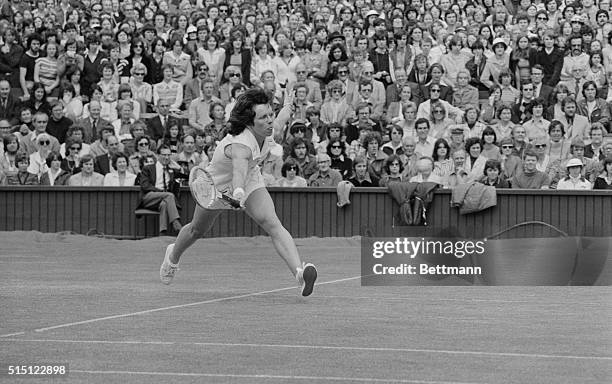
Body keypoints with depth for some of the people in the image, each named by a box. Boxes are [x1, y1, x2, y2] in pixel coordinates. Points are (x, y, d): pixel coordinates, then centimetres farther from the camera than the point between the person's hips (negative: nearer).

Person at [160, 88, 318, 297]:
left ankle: (299, 271, -40)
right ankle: (173, 255, 57)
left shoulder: (269, 130, -22)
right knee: (198, 230, 22)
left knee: (272, 223, -23)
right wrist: (238, 193, -84)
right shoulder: (240, 144, -44)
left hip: (250, 181, 4)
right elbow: (239, 165, -66)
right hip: (217, 184, -4)